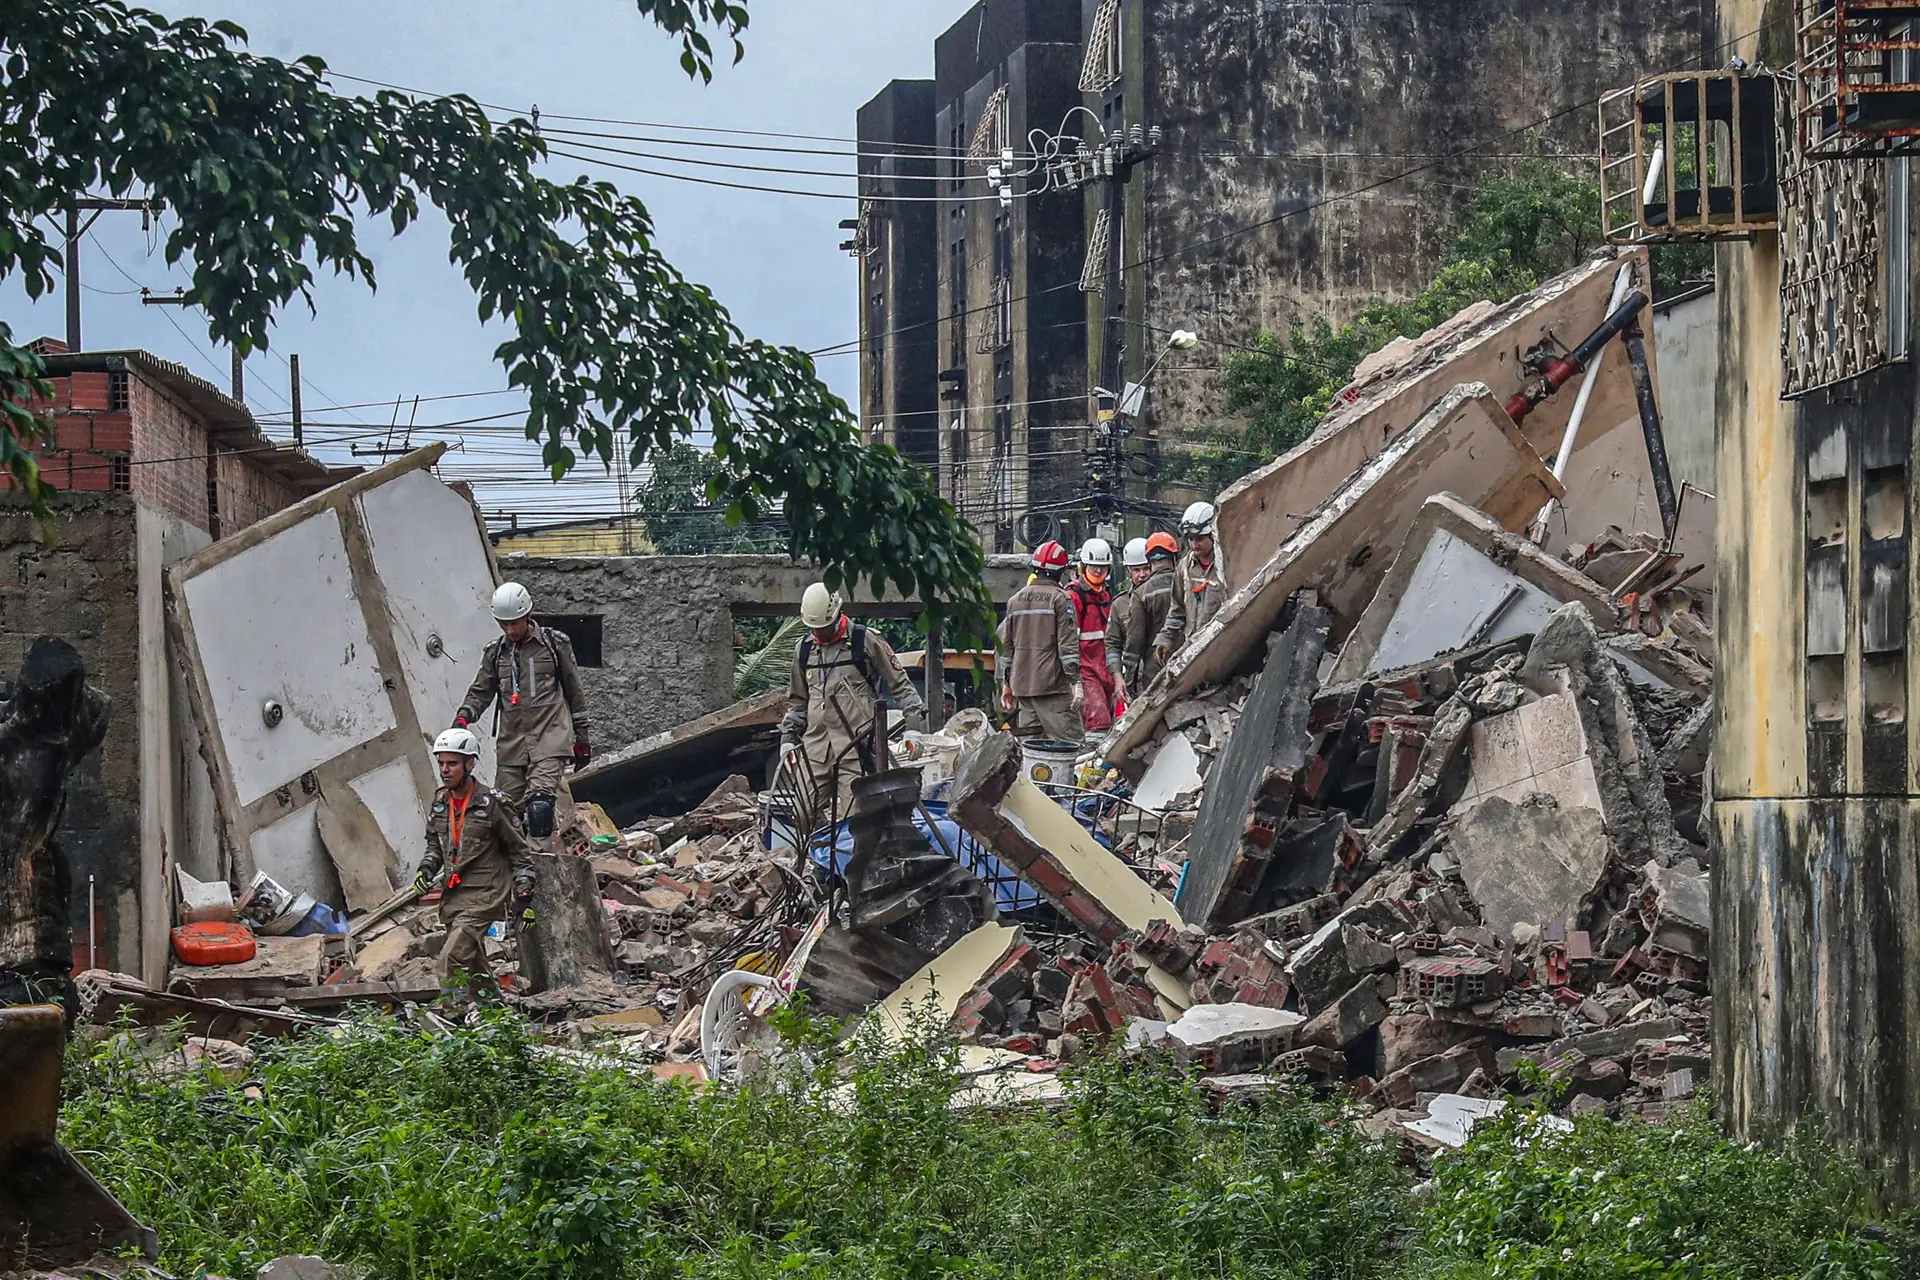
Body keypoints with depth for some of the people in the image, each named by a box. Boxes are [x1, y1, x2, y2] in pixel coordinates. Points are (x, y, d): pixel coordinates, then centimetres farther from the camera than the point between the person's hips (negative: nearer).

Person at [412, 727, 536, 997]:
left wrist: (525, 897, -5)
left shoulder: (491, 803, -9)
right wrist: (426, 869, 2)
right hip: (452, 897, 7)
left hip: (484, 896, -7)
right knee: (474, 968, 13)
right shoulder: (440, 802, 9)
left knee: (449, 965, -22)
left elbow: (520, 851, -3)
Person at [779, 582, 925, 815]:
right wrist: (788, 736, 22)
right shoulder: (805, 649, 17)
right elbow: (797, 700, 27)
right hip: (814, 744, 5)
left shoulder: (866, 641, 2)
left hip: (855, 743, -5)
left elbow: (899, 683, 8)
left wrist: (916, 715, -1)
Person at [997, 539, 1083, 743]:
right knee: (1070, 739, -10)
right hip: (1052, 685, -7)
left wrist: (1006, 683, 24)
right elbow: (1068, 643, -11)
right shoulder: (1060, 598, -5)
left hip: (1022, 685, 7)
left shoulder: (1016, 600, 15)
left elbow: (1005, 645, 17)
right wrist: (1075, 681, -11)